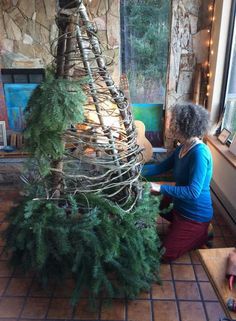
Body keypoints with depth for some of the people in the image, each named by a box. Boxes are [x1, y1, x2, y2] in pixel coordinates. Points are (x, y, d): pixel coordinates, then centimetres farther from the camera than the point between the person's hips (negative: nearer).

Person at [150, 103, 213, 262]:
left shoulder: (199, 153, -30)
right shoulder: (183, 147, -2)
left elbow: (193, 192, -34)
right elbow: (161, 167, 4)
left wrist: (160, 188, -33)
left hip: (195, 214, -8)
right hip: (180, 204, 8)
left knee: (165, 255, 3)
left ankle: (201, 235, 16)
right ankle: (179, 226, 28)